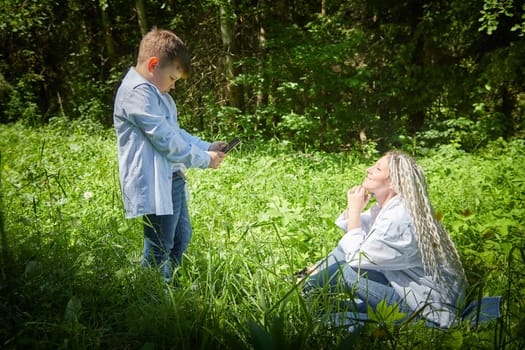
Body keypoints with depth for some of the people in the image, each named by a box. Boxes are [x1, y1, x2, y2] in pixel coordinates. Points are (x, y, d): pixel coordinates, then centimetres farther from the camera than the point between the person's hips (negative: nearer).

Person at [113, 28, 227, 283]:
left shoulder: (155, 91, 16)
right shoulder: (137, 92, -19)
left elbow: (175, 132, 21)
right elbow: (165, 139, -21)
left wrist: (207, 147, 8)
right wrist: (204, 160, -12)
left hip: (171, 179, 11)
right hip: (154, 185, -11)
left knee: (181, 238, 21)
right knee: (158, 252, -1)